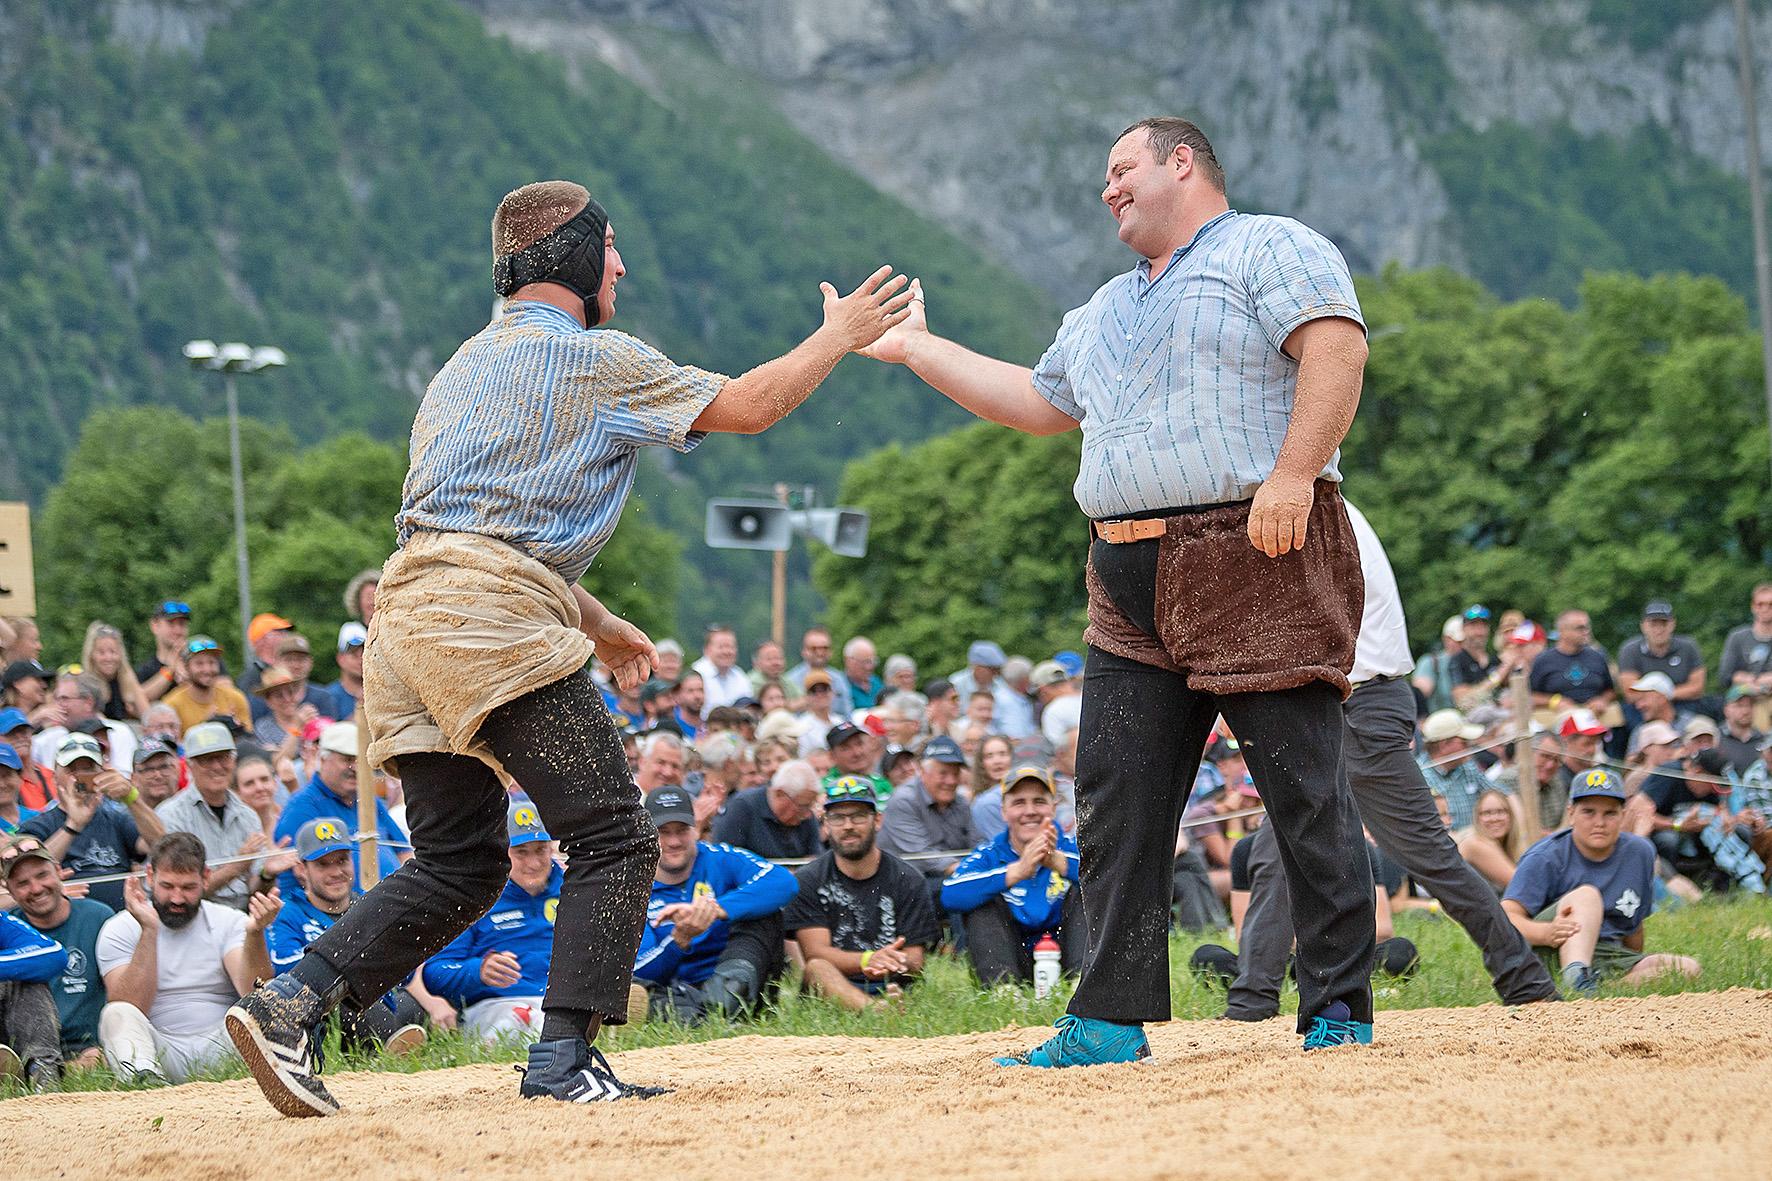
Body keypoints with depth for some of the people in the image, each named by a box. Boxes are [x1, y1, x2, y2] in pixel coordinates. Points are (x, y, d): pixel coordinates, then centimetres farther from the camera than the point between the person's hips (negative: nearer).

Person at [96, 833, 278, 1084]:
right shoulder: (120, 929, 7)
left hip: (219, 1049, 1)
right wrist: (149, 931, -15)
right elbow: (131, 1009, -9)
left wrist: (254, 934, -25)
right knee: (116, 1014, -29)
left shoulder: (230, 922, 10)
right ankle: (144, 1077, -54)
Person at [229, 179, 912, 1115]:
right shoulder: (591, 359, 2)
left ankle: (287, 1005, -2)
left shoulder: (467, 364, 29)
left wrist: (597, 625, 36)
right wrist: (838, 337, 18)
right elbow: (745, 405, 3)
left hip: (409, 613, 9)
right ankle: (564, 1057, -17)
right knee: (611, 837, -7)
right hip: (492, 616, -9)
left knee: (458, 864, 12)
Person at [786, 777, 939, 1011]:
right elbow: (815, 953, -5)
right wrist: (867, 960, -26)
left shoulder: (908, 881, 10)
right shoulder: (806, 881, 9)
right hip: (832, 991, -2)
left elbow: (915, 961, 2)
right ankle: (879, 1010, -61)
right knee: (817, 968, -36)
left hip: (891, 986, 2)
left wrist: (888, 966, -25)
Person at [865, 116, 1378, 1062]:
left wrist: (1291, 475, -23)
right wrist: (918, 349, 34)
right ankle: (1112, 1022, 5)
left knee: (1306, 788, -8)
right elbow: (1039, 403, 35)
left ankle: (1339, 1010, -5)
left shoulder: (1269, 249, 2)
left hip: (1259, 559, -8)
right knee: (1115, 800, 2)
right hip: (1133, 585, 8)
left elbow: (1336, 348, -12)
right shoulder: (1107, 310, 29)